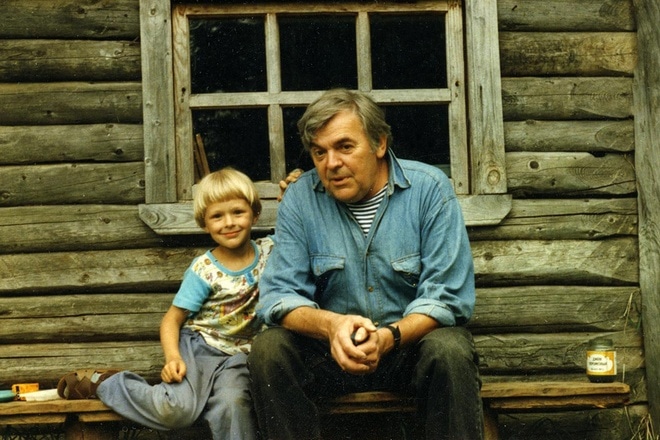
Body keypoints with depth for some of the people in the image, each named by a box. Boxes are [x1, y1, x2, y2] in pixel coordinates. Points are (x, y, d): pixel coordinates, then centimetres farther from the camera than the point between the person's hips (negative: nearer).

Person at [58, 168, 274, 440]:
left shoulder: (268, 251, 0)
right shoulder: (204, 271, -9)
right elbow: (172, 320, -6)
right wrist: (172, 357, -24)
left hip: (237, 355, 2)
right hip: (197, 346, -2)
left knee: (233, 404, -34)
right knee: (175, 411, -28)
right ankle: (104, 384, -3)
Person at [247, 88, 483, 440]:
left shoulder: (429, 190, -9)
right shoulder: (300, 198, -3)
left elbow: (446, 297, -13)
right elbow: (278, 296, -7)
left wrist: (389, 337, -32)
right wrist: (331, 325, -30)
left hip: (411, 340, -2)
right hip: (331, 346, 2)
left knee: (450, 351, -33)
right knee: (268, 350, -24)